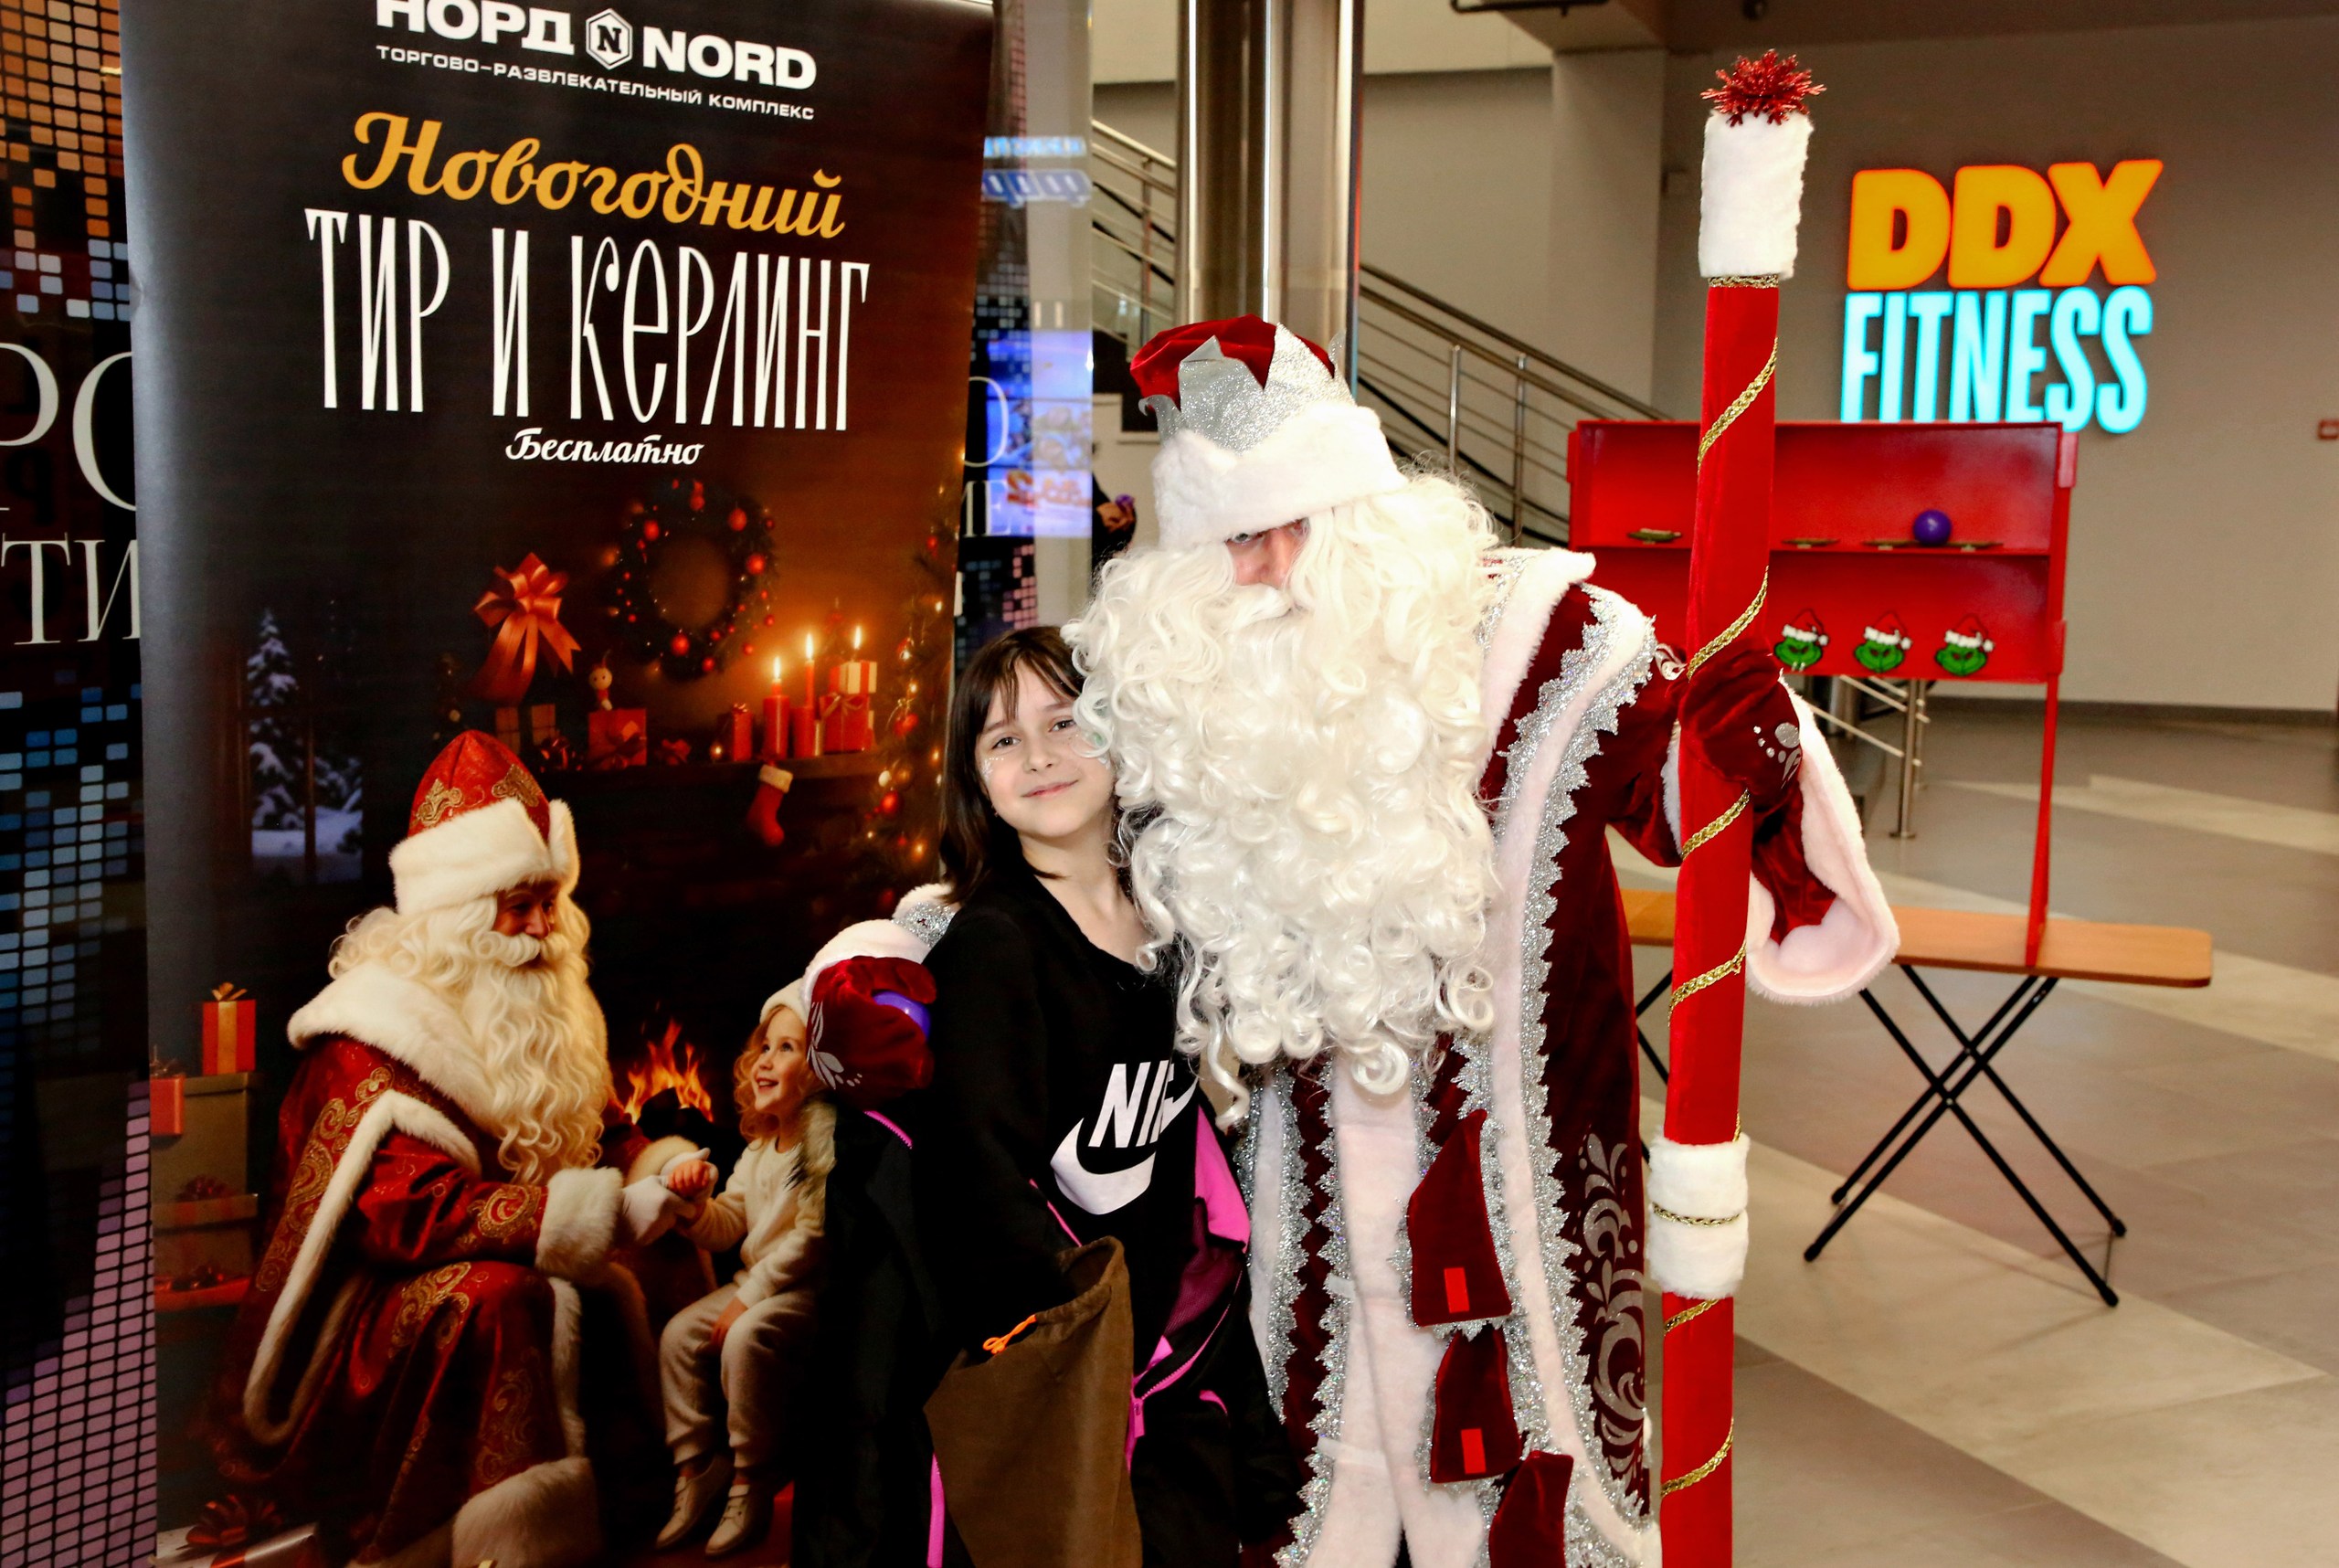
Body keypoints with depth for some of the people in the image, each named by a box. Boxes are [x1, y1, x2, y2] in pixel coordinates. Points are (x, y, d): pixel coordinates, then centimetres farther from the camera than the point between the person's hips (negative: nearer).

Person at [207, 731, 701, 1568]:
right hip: (365, 1303, -7)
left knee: (618, 1290, -20)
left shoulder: (541, 1010, 7)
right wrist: (603, 1214, -30)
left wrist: (661, 1163, -12)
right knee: (498, 1301, -34)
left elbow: (599, 1130, 14)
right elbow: (410, 1215, -26)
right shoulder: (374, 1035, -17)